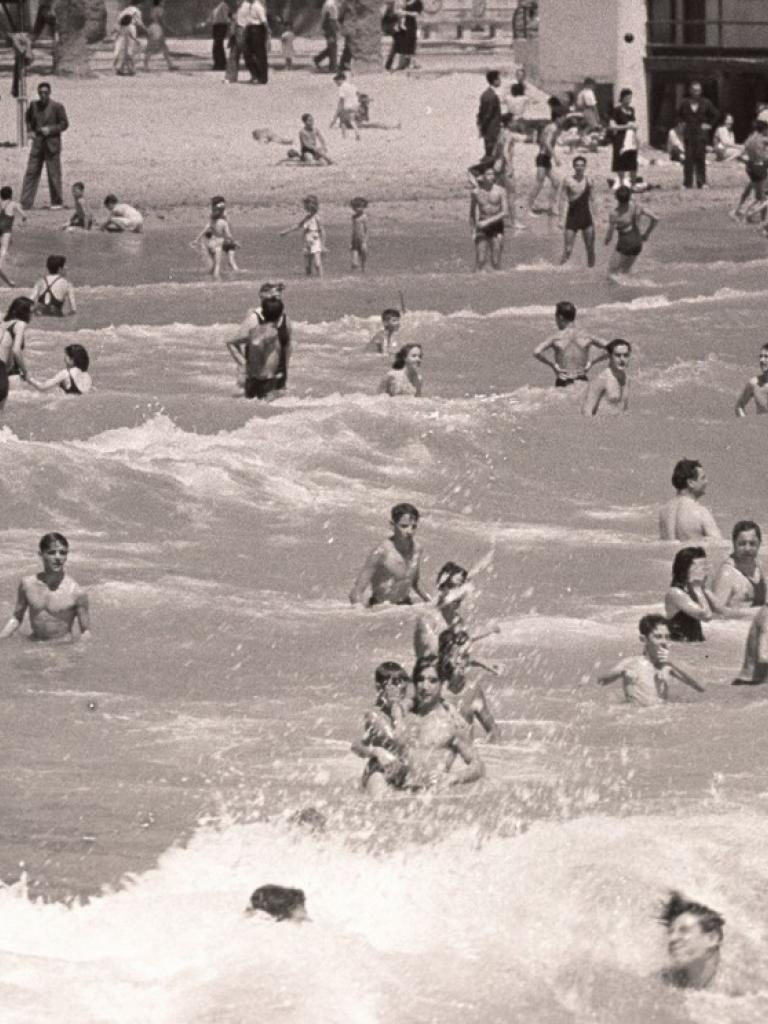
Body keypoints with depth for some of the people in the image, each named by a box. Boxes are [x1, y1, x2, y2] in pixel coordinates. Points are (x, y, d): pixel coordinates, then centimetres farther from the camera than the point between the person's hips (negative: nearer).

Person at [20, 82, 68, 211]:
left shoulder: (57, 107, -8)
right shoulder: (34, 105, 5)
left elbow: (64, 124, -4)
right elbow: (28, 118, 23)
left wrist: (50, 129, -16)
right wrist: (30, 130, 7)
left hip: (52, 144, -4)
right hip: (37, 143, 4)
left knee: (54, 174, 2)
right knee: (31, 172, 0)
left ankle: (57, 202, 14)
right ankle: (25, 203, 0)